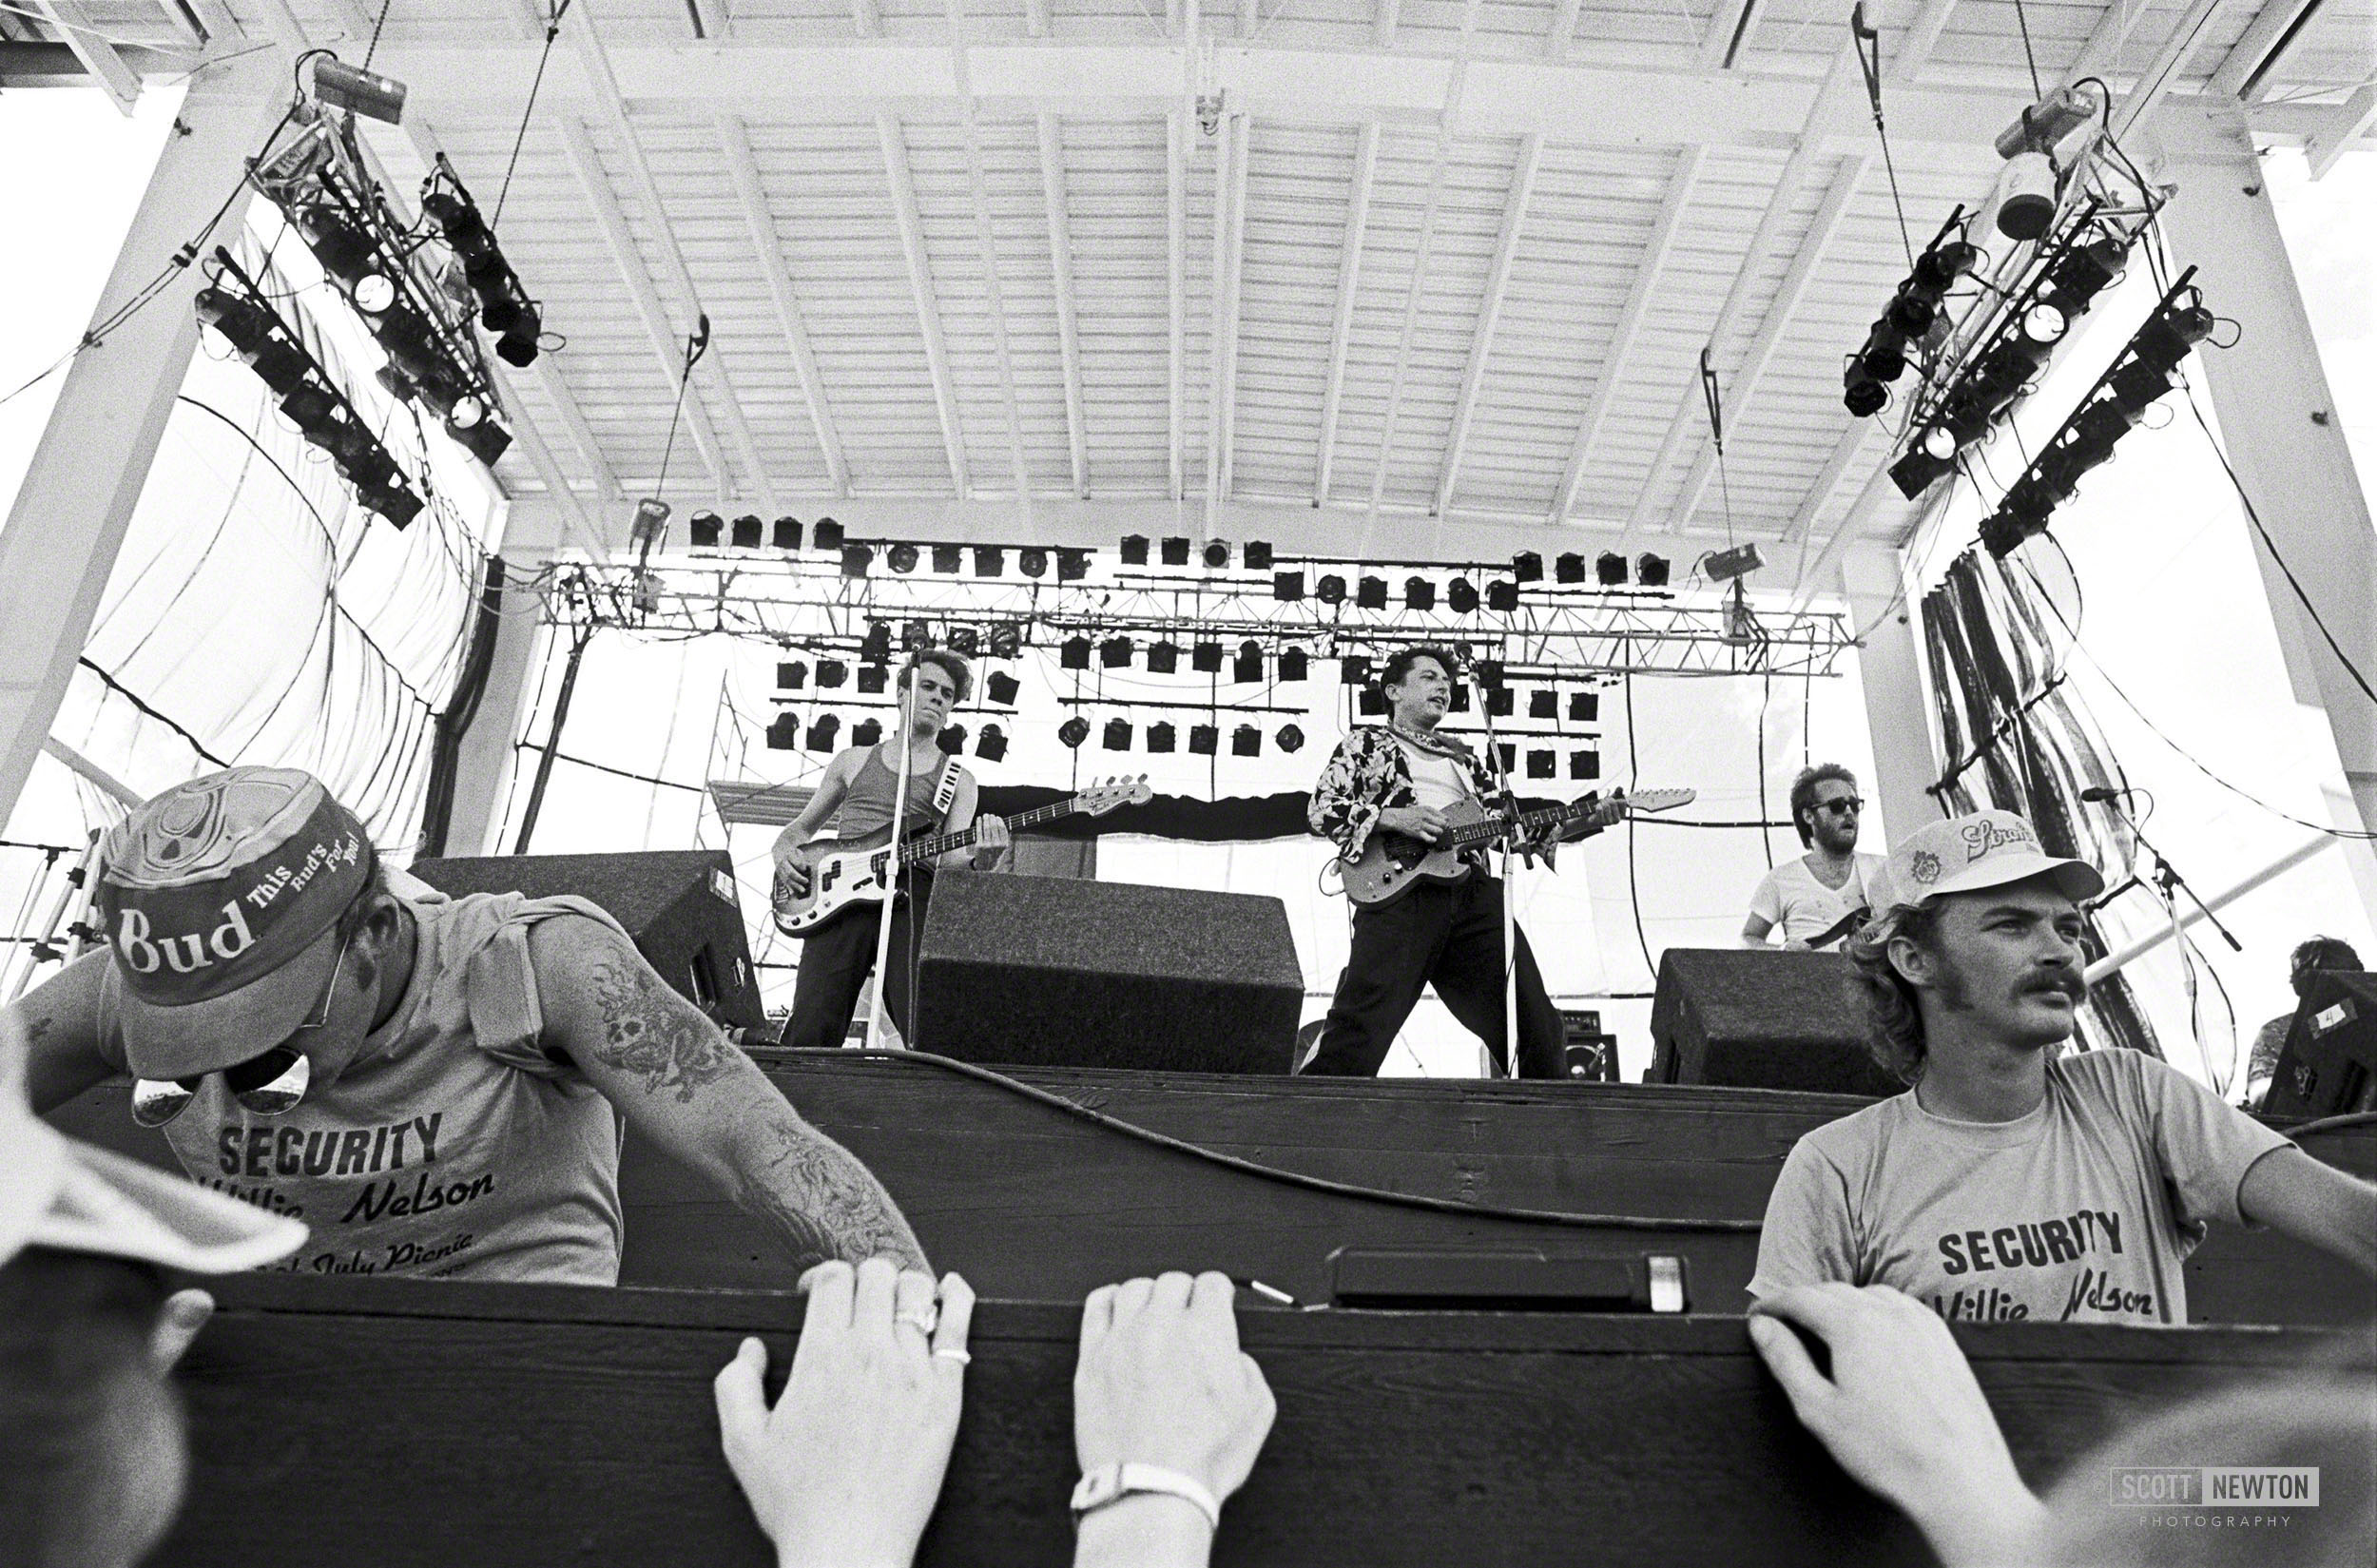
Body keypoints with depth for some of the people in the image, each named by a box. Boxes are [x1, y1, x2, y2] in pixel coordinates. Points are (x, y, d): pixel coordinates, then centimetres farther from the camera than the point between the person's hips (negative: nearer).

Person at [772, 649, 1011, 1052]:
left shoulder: (958, 781, 18)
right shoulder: (853, 760, 23)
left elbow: (951, 858, 4)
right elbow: (802, 826, 29)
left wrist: (981, 861, -19)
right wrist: (785, 852, 6)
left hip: (912, 895, -1)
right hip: (839, 895, 1)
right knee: (810, 1032, -12)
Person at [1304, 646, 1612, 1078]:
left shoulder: (1464, 758, 31)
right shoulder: (1366, 743, 16)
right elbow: (1321, 810, 5)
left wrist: (1588, 820, 11)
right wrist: (1393, 818, -10)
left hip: (1473, 892, 6)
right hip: (1399, 889, -5)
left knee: (1534, 1021, 1)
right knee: (1360, 1027, -15)